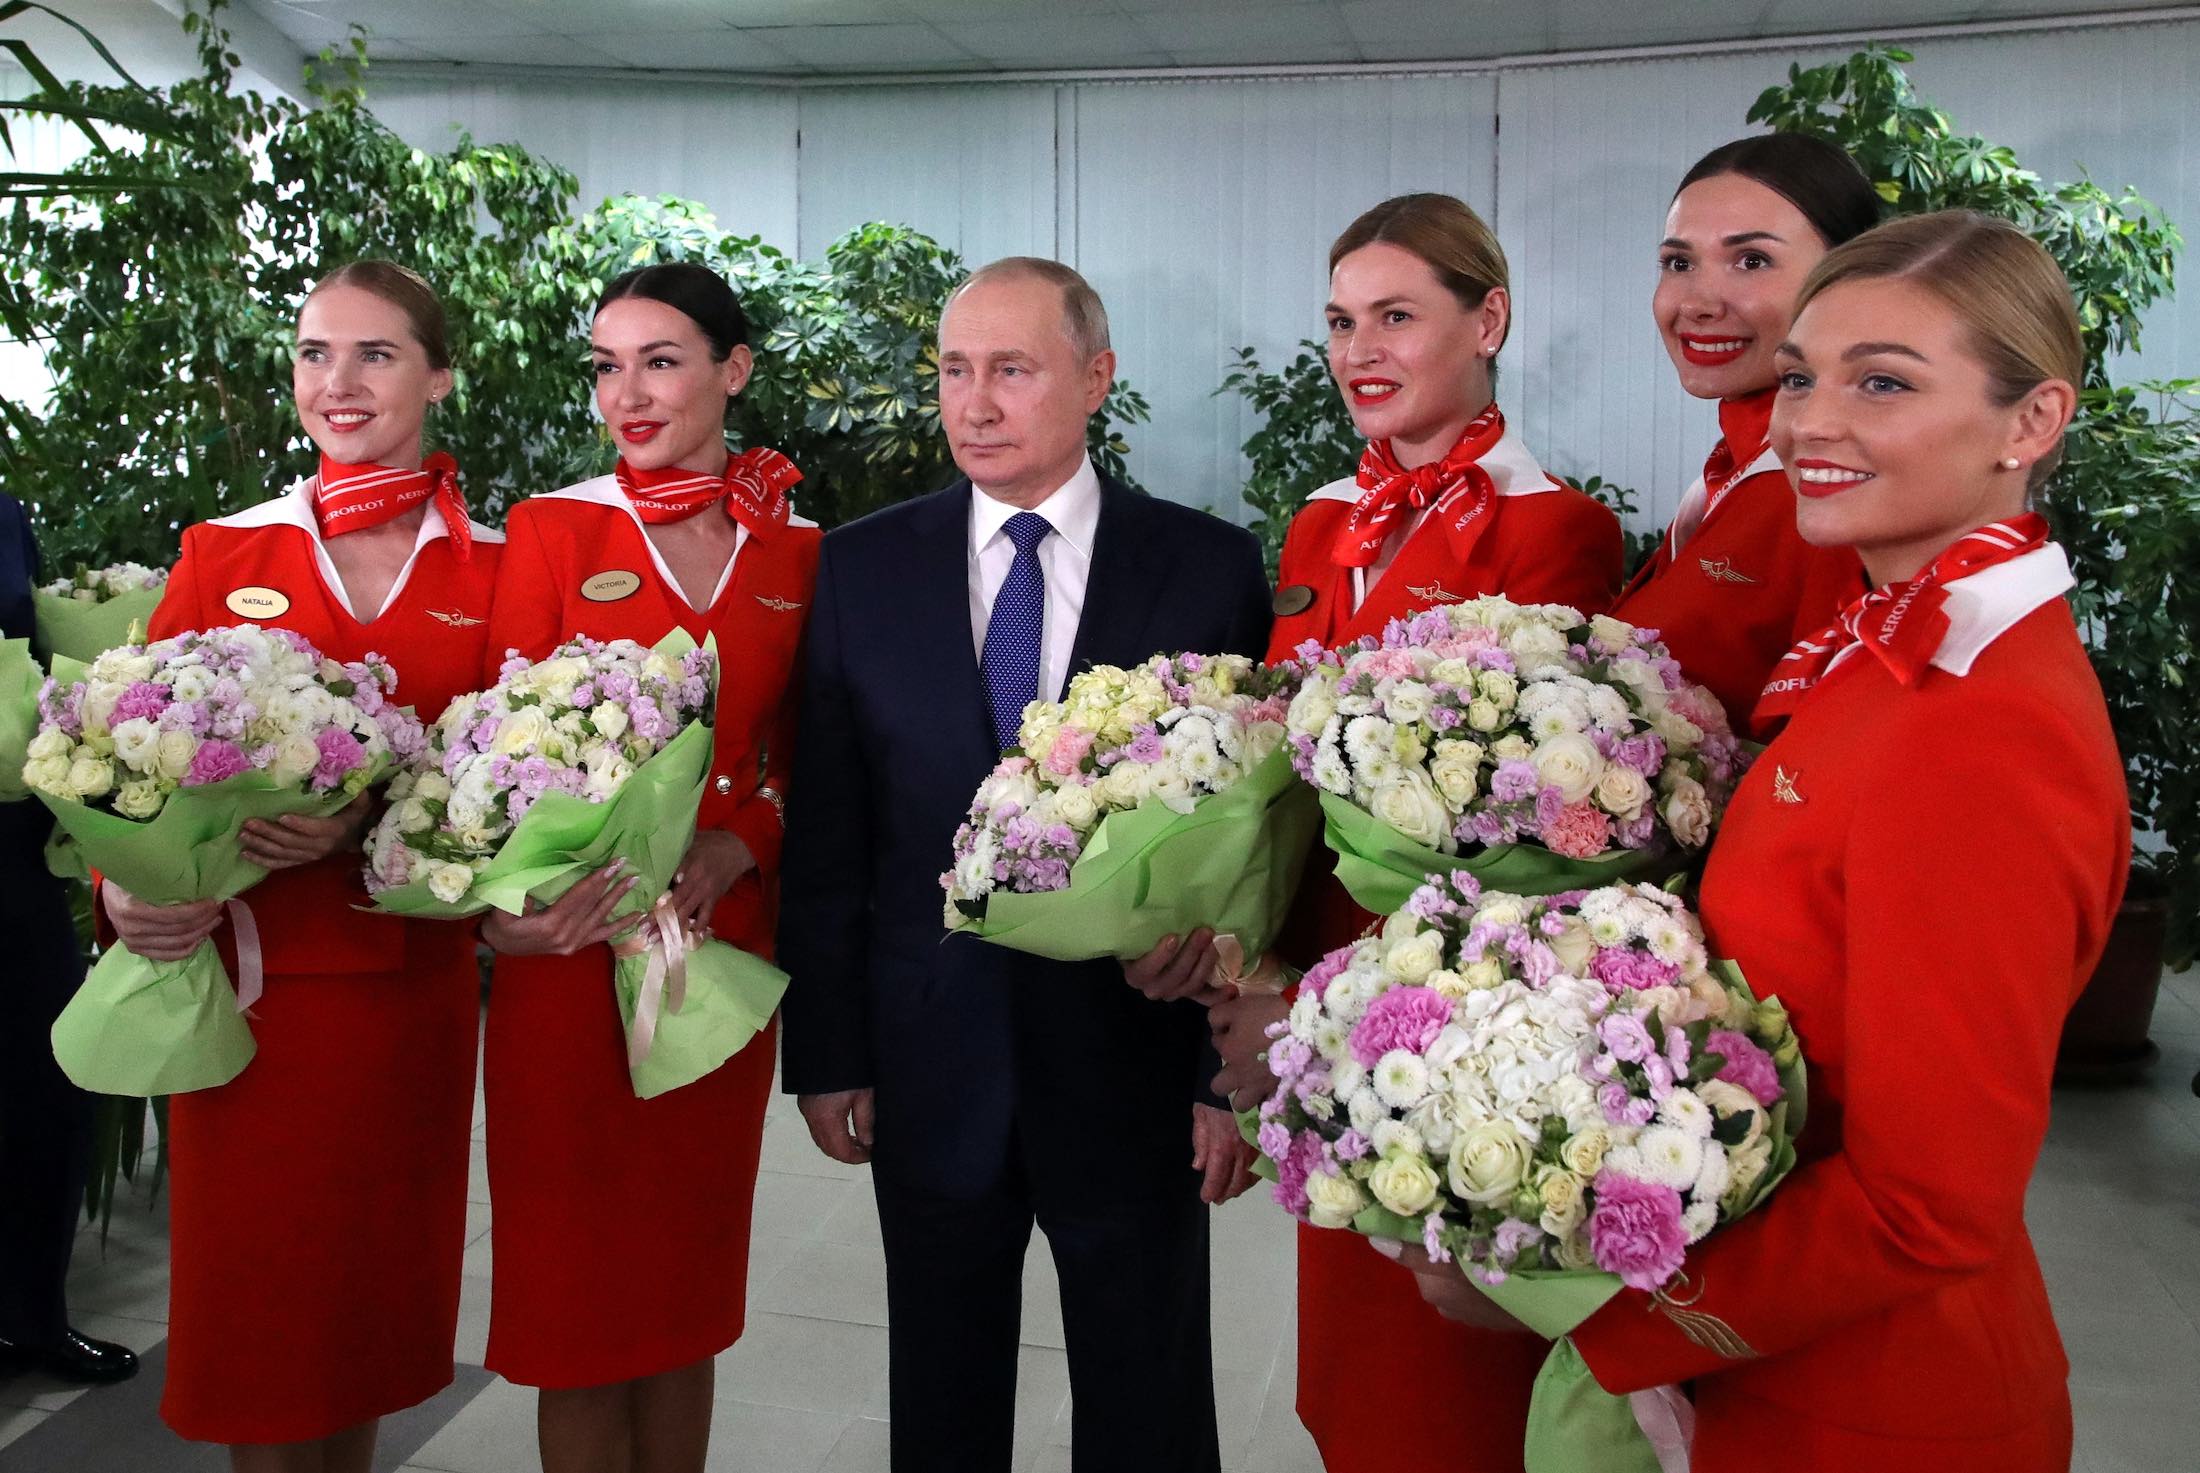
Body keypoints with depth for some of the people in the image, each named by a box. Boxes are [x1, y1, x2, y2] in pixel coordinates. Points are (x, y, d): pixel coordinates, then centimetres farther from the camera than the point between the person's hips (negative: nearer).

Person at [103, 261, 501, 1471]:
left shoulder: (492, 569, 2)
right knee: (250, 1297, 7)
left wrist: (370, 827, -18)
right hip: (243, 975, 0)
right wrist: (128, 886, -16)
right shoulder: (221, 553, 4)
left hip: (410, 982, 0)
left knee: (371, 1283, 13)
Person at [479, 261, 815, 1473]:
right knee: (573, 1289, 7)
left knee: (688, 1282, 14)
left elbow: (803, 760, 9)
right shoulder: (552, 529, -1)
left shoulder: (797, 551, 5)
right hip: (571, 953, -2)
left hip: (723, 949, 2)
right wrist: (509, 902, -21)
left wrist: (738, 845, -11)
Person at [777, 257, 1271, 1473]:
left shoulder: (1210, 566, -5)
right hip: (930, 1063, 2)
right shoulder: (861, 566, 0)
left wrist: (1239, 1068, -6)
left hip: (1137, 1062, -1)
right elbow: (824, 833, 1)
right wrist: (824, 1052, 0)